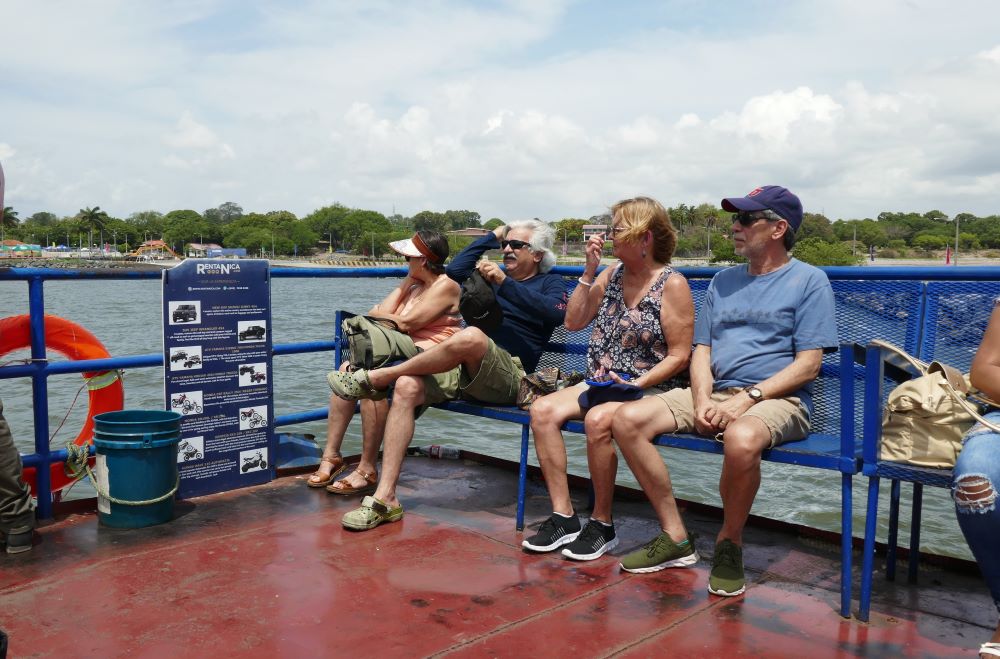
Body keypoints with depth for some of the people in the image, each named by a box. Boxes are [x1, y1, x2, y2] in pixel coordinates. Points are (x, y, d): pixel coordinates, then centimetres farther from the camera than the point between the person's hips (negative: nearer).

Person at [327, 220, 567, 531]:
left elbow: (555, 314, -12)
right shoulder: (493, 276, 29)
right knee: (407, 387, -23)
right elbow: (454, 270, 12)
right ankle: (385, 498, -24)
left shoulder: (550, 283, 12)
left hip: (507, 375, -5)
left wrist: (504, 283, -14)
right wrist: (493, 235, 18)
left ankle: (373, 379, -20)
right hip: (461, 367, 6)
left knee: (471, 336, -38)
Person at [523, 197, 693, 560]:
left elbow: (679, 355, -9)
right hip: (598, 384, 6)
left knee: (598, 419, -35)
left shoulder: (672, 284, -6)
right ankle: (563, 517, -14)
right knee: (543, 410, -18)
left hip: (645, 390, -6)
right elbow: (573, 322, 10)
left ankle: (602, 524, -15)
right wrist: (589, 272, 3)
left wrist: (636, 384, -20)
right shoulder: (612, 274, 12)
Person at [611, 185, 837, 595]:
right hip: (715, 393, 6)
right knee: (628, 419, -15)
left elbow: (807, 365, -7)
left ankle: (729, 545, -12)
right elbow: (701, 351, 15)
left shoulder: (809, 280, 2)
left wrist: (746, 398, -18)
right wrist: (703, 401, -6)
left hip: (777, 399, -6)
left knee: (741, 438, -40)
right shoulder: (724, 281, 20)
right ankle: (675, 538, -6)